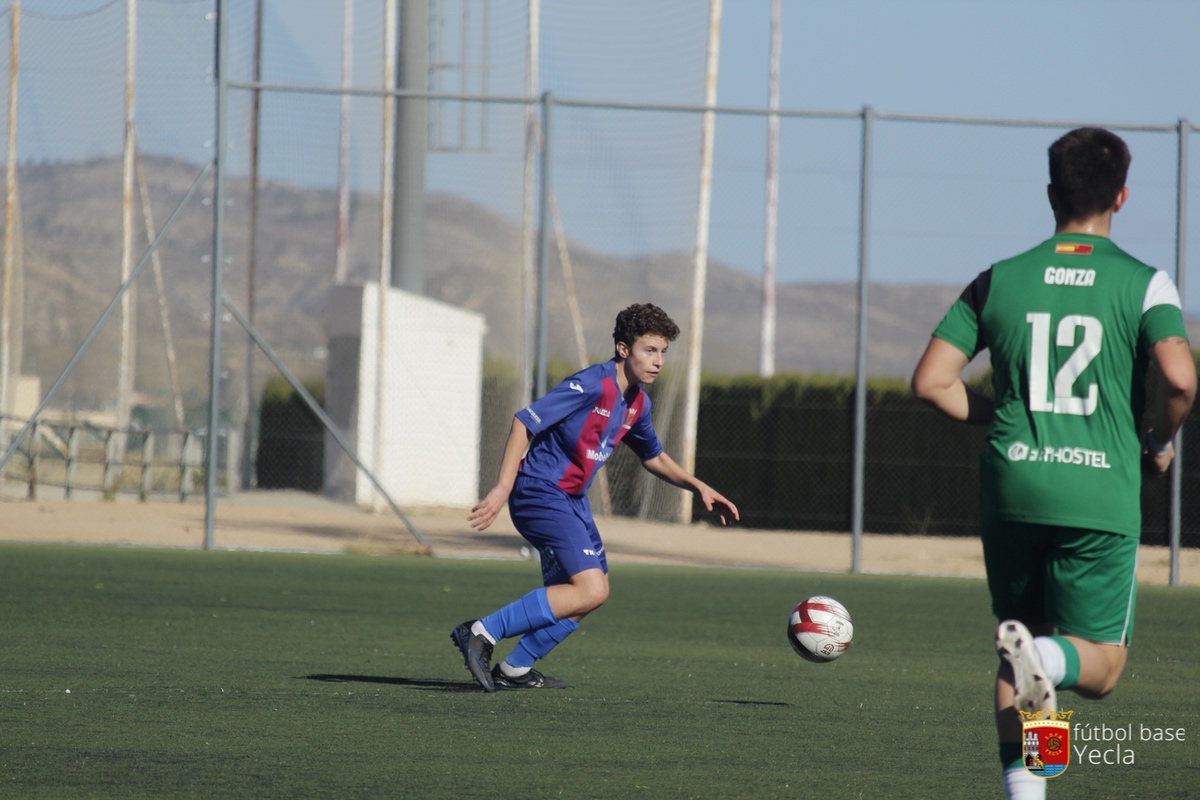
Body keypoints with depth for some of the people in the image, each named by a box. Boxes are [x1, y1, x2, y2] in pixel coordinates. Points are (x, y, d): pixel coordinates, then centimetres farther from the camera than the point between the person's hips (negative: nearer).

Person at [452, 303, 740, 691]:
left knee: (591, 592, 14)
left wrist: (699, 487, 16)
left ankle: (514, 670, 24)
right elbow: (524, 422, -21)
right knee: (589, 591, -19)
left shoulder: (637, 402, 9)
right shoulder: (591, 385, -19)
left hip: (571, 499, 10)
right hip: (540, 494, -10)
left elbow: (654, 457, 28)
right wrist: (503, 489, -26)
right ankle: (482, 632, -15)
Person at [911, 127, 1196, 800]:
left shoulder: (999, 281, 7)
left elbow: (931, 382, 3)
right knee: (1101, 667, 6)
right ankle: (1045, 657, -29)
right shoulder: (1144, 283, -1)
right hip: (1102, 495, -3)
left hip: (1013, 491, 3)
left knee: (1023, 652, 17)